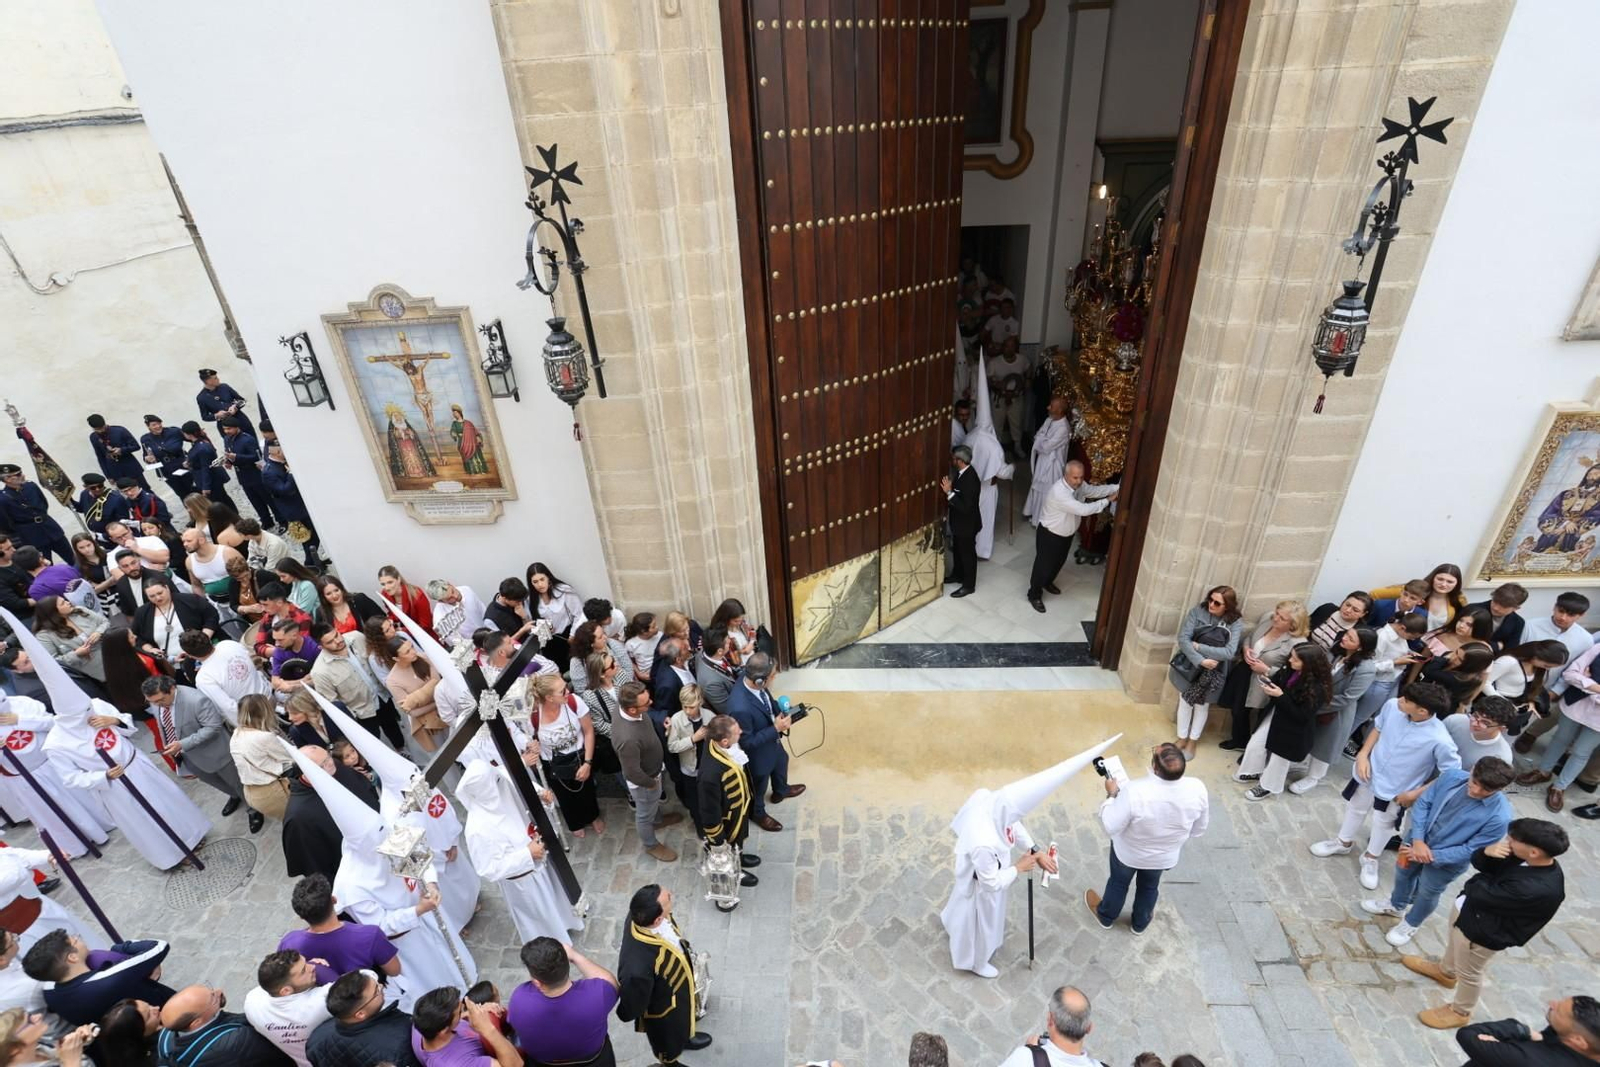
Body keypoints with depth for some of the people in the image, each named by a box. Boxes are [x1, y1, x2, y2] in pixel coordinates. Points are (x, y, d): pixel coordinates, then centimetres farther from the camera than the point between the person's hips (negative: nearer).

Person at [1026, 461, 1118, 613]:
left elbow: (1094, 490, 7)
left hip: (1067, 534, 8)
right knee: (1044, 565, 8)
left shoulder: (1079, 485, -11)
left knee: (1059, 561, 27)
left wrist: (1118, 488, -6)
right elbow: (1084, 510, -40)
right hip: (1049, 534, -8)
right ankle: (1034, 595, 28)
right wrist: (1108, 500, -30)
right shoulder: (1059, 493, -39)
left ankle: (1047, 582, 53)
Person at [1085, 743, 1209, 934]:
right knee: (1150, 886, 33)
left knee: (1119, 883, 28)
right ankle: (1140, 923, 58)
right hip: (1165, 856, 3)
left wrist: (1112, 794, -14)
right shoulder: (1198, 789, -29)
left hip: (1129, 852, -3)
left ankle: (1105, 916, 55)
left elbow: (1110, 827, -28)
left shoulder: (1135, 791, -41)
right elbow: (1199, 829, -8)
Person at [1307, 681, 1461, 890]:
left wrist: (1416, 794, -16)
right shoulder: (1392, 706, -24)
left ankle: (1370, 859, 51)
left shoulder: (1440, 740, -36)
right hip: (1369, 773, 4)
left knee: (1384, 825, 23)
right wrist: (1363, 754, -9)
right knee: (1355, 809, 27)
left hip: (1396, 791, -4)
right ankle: (1343, 843, 55)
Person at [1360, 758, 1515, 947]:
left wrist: (1432, 856, -23)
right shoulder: (1452, 776, -24)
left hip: (1446, 861, -4)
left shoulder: (1499, 816, -32)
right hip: (1419, 839, 4)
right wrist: (1417, 840, -20)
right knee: (1403, 871, 28)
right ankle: (1396, 906, 58)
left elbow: (1471, 850, -23)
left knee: (1427, 893, 22)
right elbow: (1423, 803, -12)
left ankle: (1411, 924, 51)